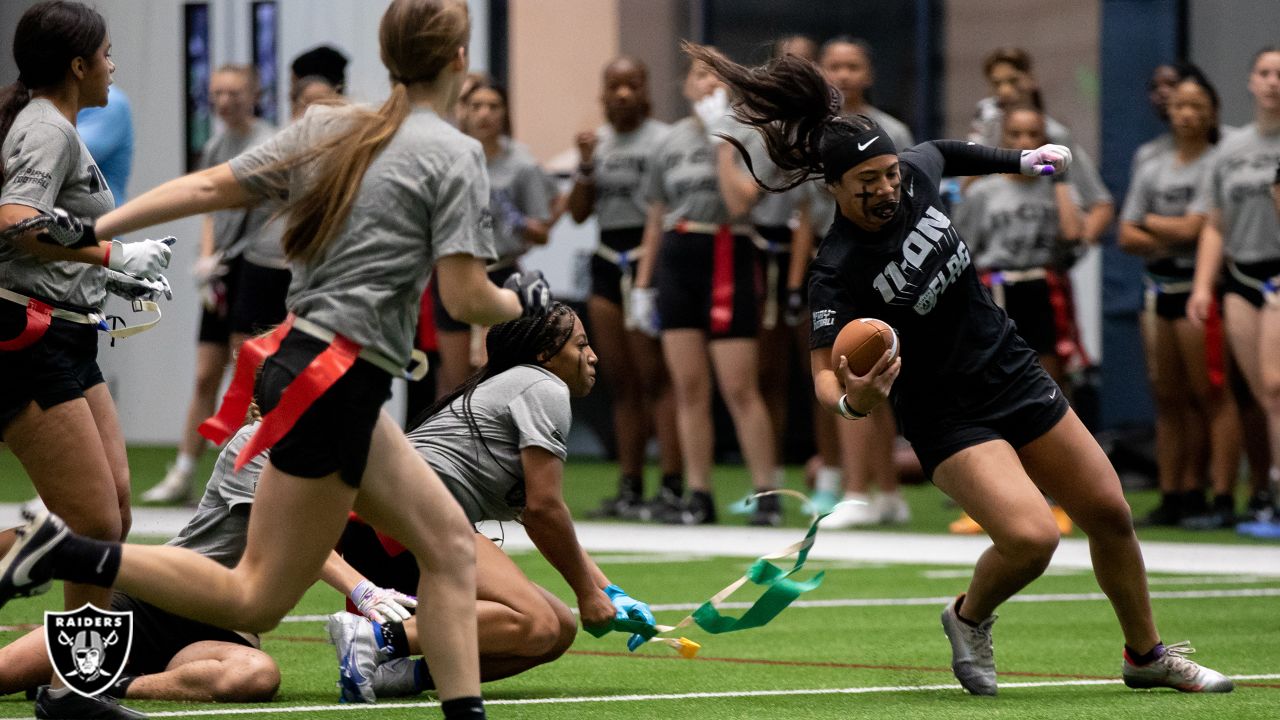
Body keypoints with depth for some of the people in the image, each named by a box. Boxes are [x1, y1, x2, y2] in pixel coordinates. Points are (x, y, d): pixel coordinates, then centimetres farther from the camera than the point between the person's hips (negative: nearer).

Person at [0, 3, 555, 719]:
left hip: (301, 357, 9)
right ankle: (67, 554, -12)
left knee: (449, 540, 12)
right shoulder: (454, 154, -10)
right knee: (255, 601, -3)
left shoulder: (327, 128, 10)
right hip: (335, 383, -9)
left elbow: (209, 186, 7)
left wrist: (93, 229, 9)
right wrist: (523, 302, 7)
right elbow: (467, 298, -14)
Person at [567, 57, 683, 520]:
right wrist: (586, 165, -4)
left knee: (654, 377, -11)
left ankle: (672, 486, -14)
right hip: (607, 262, 7)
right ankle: (629, 488, 12)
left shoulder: (661, 141, -6)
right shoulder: (597, 143, 14)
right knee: (620, 382, 8)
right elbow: (578, 213, 10)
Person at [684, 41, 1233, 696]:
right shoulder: (838, 273, -26)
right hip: (949, 418, -7)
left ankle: (1148, 655, 34)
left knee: (1110, 517, 12)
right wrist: (854, 400, -51)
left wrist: (1021, 160, 24)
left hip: (1014, 372, 7)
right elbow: (826, 375, -30)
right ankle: (970, 618, 7)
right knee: (1030, 536, -27)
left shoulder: (915, 175, -9)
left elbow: (946, 153, 16)